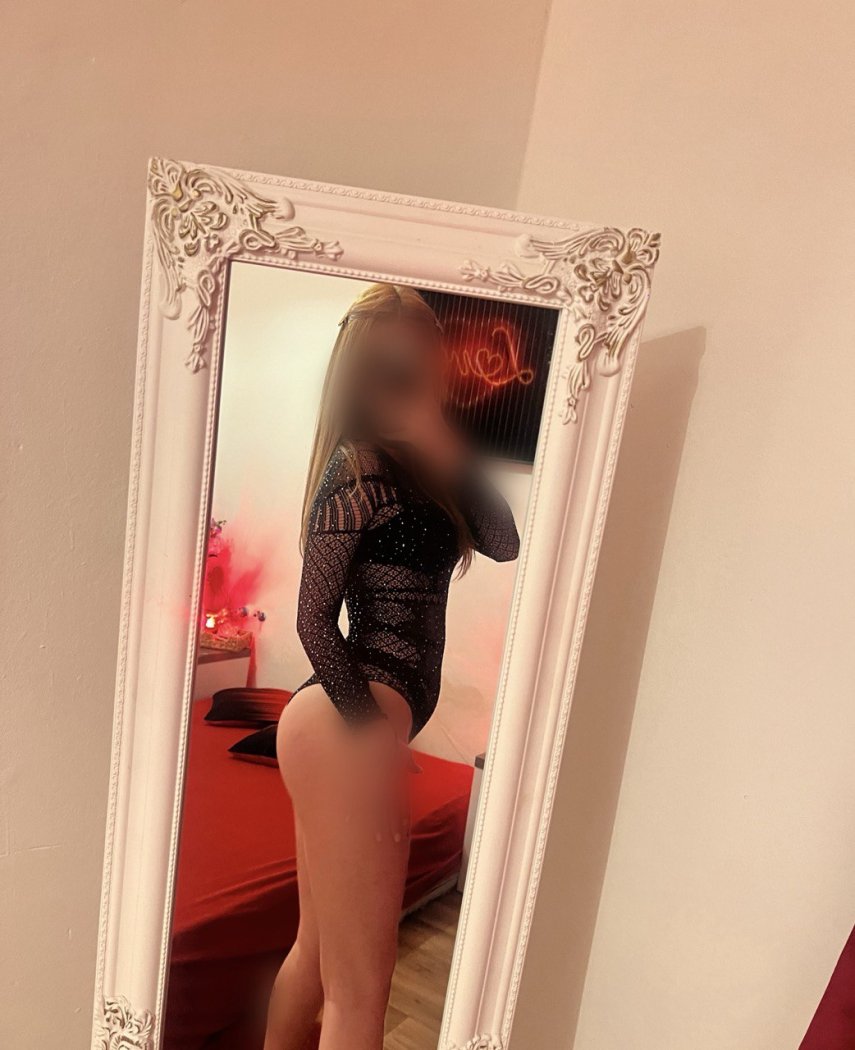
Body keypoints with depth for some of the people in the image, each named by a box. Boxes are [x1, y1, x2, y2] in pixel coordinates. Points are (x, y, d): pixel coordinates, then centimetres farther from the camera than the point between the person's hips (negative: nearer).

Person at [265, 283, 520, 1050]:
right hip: (348, 728, -9)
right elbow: (315, 618, -15)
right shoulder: (359, 467, -12)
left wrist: (448, 445, -4)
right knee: (359, 988, 3)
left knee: (317, 950, 26)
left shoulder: (413, 466, 13)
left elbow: (504, 543, 4)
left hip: (355, 725, 9)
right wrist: (369, 732, -11)